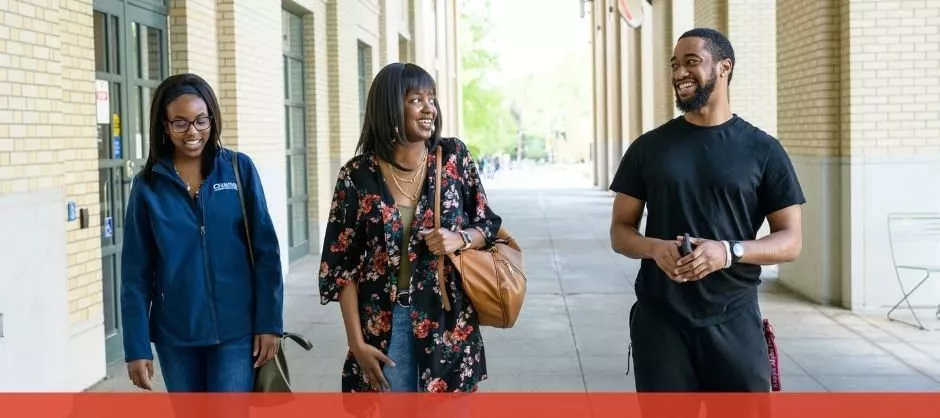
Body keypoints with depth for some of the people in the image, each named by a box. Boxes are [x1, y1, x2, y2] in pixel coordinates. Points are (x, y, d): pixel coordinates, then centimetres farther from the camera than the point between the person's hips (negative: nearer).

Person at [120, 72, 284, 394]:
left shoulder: (240, 169, -2)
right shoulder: (148, 185, 0)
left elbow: (266, 251, -1)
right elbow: (136, 272, 1)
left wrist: (270, 322, -6)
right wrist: (136, 346, -3)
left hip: (235, 330, -2)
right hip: (175, 334, 2)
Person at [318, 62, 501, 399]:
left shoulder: (454, 157, 0)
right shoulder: (358, 175, -5)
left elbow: (488, 225, 9)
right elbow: (342, 264, -2)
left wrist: (460, 239, -14)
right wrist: (357, 341, -8)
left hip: (448, 318, 1)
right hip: (384, 321, -1)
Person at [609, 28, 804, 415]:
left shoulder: (762, 150, 2)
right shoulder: (648, 147, 6)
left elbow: (791, 240, 1)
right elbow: (620, 231, 9)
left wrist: (729, 251, -17)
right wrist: (655, 248, -14)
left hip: (734, 322, -1)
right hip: (660, 320, 1)